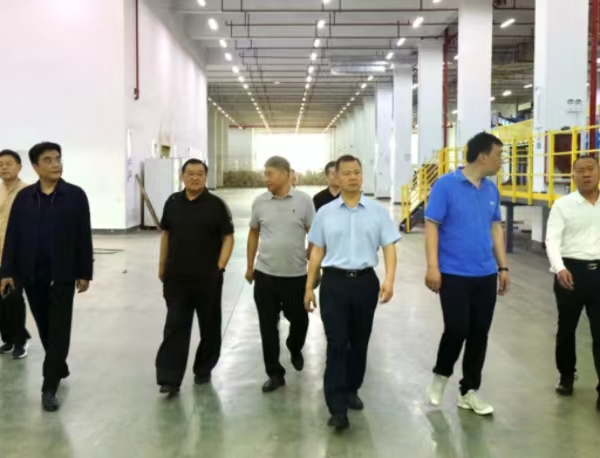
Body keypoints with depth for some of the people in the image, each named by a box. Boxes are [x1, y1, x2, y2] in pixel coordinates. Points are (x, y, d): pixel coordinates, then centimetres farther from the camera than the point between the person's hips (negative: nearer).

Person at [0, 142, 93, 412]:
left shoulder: (75, 195, -3)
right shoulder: (24, 197, 4)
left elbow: (84, 237, -2)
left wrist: (84, 273, -4)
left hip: (62, 274, -3)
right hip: (32, 274, 3)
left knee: (59, 331, -1)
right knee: (45, 329, 15)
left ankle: (49, 388, 3)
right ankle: (59, 368, 36)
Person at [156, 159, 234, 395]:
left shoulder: (216, 205, -5)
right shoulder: (172, 202, 5)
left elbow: (228, 238, -4)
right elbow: (166, 234, 13)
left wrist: (220, 267, -12)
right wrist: (162, 266, 12)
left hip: (207, 278, -2)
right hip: (176, 278, 2)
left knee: (209, 327, 10)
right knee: (175, 328, 0)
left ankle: (203, 370, 28)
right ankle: (169, 378, 1)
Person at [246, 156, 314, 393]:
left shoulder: (304, 201, -6)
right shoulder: (260, 202, 0)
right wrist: (249, 266, 13)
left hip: (296, 275, -1)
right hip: (265, 275, 2)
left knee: (299, 320, 13)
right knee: (268, 327, 4)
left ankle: (295, 350, 45)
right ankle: (275, 374, 17)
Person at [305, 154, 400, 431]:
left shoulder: (378, 212, 3)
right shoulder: (325, 213, 5)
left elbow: (389, 247, -1)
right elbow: (317, 251, 8)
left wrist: (389, 279, -16)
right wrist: (309, 287, 8)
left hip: (365, 281, 1)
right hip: (334, 282, -1)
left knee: (359, 342, 13)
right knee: (336, 343, -6)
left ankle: (351, 390, 34)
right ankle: (337, 408, -6)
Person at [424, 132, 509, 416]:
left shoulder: (491, 190, 8)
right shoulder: (446, 185, -10)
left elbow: (496, 228, 16)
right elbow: (431, 226, -11)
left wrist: (503, 266, 12)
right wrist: (432, 267, -18)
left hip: (486, 275, 6)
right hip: (454, 274, -6)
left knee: (479, 334, 8)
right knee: (457, 330, -6)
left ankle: (469, 392, 21)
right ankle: (440, 375, 22)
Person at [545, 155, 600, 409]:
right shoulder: (563, 205, -2)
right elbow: (552, 240, -9)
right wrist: (560, 268, -25)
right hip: (572, 270, -1)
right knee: (566, 328, 14)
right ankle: (566, 377, 34)